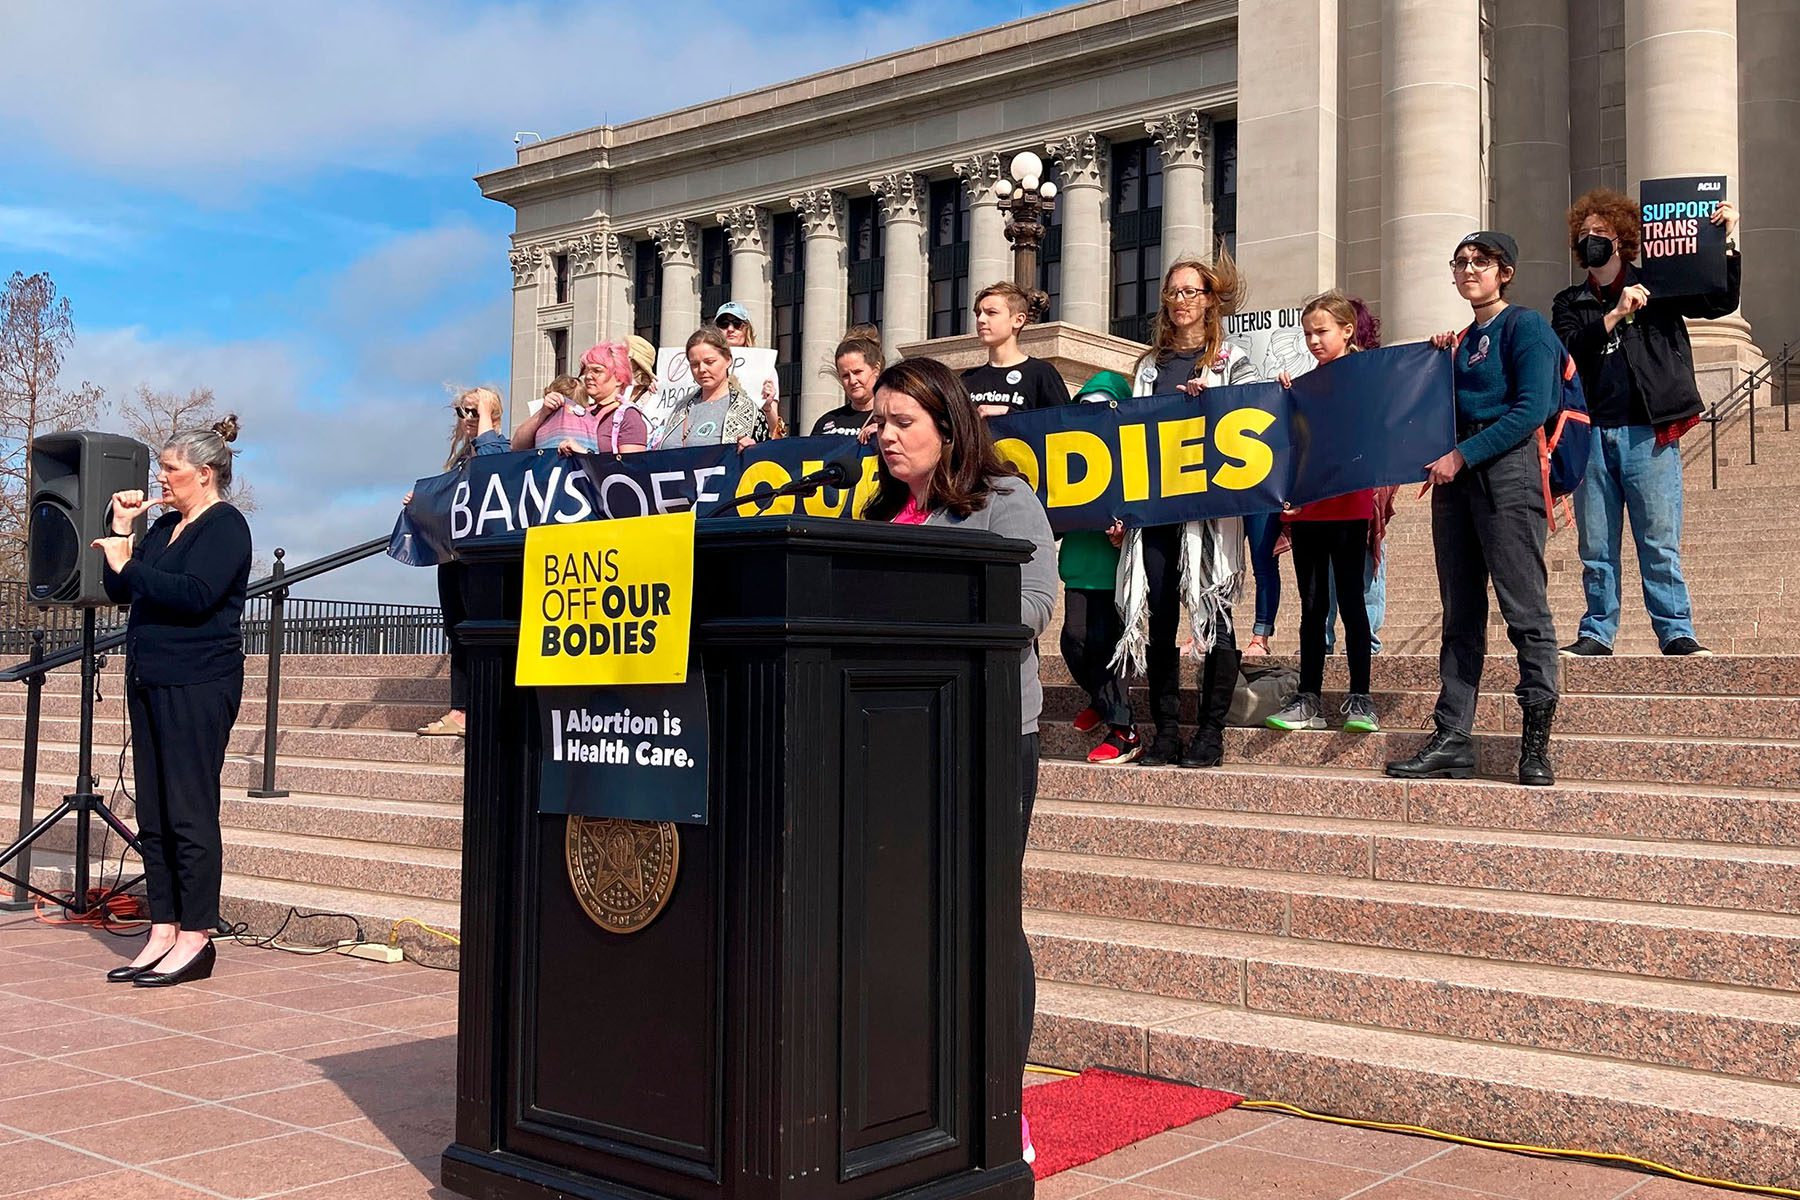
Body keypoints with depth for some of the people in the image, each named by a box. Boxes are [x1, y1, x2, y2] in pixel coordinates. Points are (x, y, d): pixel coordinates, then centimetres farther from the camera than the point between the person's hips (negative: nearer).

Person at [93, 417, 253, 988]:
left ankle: (195, 938, -1)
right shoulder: (165, 525, 19)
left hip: (197, 684, -9)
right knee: (153, 813, 8)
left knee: (190, 812, -7)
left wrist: (127, 564, -17)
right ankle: (163, 931, 13)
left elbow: (196, 595, -21)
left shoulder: (225, 526, -7)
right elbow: (120, 592, 17)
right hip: (149, 680, 9)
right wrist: (119, 529, 9)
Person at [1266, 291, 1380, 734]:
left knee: (1350, 599, -1)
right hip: (1305, 506, 4)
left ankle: (1360, 699, 4)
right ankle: (1309, 699, 10)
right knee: (1312, 604, 7)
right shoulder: (1302, 385, 14)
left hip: (1347, 506, -4)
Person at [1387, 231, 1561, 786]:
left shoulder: (1525, 326, -2)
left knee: (1525, 609, -7)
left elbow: (1530, 410, -13)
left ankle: (1536, 742, -4)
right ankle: (1451, 739, 6)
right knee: (1461, 615, 6)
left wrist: (1462, 456, -15)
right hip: (1456, 476, 8)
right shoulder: (1463, 339, 21)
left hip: (1508, 471, -8)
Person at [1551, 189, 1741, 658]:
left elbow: (1721, 301, 3)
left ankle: (1676, 634, 0)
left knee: (1660, 543, -4)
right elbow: (1568, 351, -2)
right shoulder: (1570, 303, 15)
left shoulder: (1655, 288, 11)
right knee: (1596, 547, 5)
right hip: (1592, 434, 2)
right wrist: (1615, 315, -13)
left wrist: (1728, 241, -7)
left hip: (1648, 434, -2)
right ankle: (1597, 634, 12)